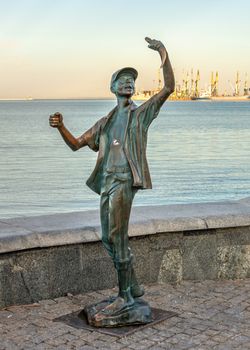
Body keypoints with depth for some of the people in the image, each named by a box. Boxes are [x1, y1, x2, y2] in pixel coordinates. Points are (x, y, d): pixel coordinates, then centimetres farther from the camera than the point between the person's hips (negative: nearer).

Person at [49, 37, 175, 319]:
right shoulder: (104, 123, 22)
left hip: (125, 179, -6)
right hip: (107, 181, 7)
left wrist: (164, 54, -14)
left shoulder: (141, 113, 8)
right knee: (109, 239, 11)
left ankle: (124, 295, 0)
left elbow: (169, 88, -5)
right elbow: (75, 144, 19)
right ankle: (133, 287, 26)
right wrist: (60, 127, 1)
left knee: (116, 236, -10)